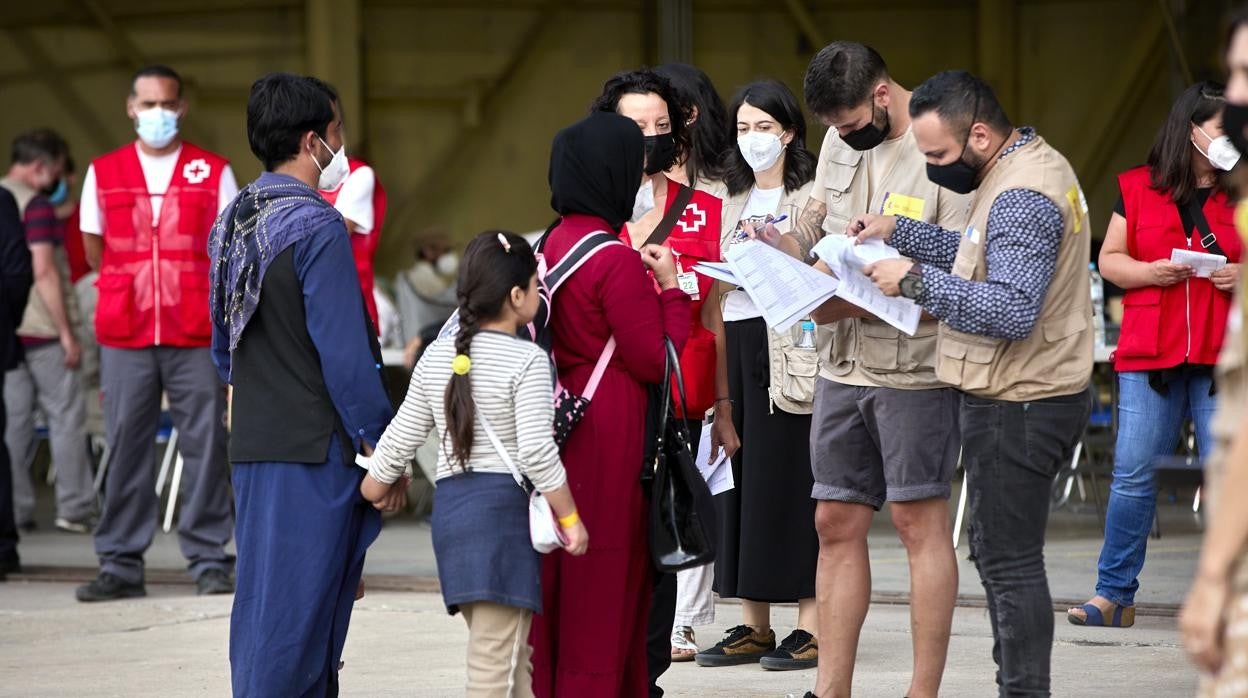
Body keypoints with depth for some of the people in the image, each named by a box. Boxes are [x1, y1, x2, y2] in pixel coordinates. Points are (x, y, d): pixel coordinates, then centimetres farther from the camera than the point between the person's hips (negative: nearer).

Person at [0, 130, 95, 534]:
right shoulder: (35, 205, -13)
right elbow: (44, 273, -17)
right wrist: (66, 332, -14)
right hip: (40, 329, -7)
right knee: (66, 416, -1)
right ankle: (74, 509, -2)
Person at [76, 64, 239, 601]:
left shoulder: (213, 173, 6)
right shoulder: (103, 174, 10)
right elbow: (94, 251, 17)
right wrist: (131, 285, 11)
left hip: (196, 335, -1)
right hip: (124, 335, 1)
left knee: (206, 444, -2)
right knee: (125, 445, 0)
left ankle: (209, 559, 3)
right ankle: (120, 564, 5)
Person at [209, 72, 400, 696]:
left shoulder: (232, 222, 12)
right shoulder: (315, 227, -15)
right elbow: (342, 349, -17)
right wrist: (380, 447, -12)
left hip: (252, 447, 9)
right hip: (316, 450, -9)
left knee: (265, 603, 12)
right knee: (295, 616, -6)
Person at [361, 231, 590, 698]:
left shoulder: (437, 357, 11)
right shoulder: (526, 360, -9)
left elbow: (400, 439, 14)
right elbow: (537, 451, -16)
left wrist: (367, 493, 28)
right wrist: (570, 518, -7)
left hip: (448, 504, 7)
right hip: (504, 503, -7)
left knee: (511, 655, 16)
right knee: (496, 657, -7)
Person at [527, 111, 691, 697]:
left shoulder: (552, 246, 7)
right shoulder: (615, 259, -17)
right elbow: (656, 361, -14)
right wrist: (670, 289, -3)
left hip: (562, 422, 8)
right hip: (611, 430, -8)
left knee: (563, 580, 13)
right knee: (607, 582, -1)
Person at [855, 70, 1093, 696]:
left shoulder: (1022, 199, -22)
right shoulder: (1032, 165, 12)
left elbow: (1012, 310, -29)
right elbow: (986, 258, 18)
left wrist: (917, 281, -24)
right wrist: (900, 232, 9)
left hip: (1016, 409, -11)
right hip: (1024, 398, 11)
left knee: (1009, 561, -7)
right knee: (998, 554, 16)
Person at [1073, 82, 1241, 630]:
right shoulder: (1139, 189, 8)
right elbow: (1110, 259, 8)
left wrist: (1241, 276, -9)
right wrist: (1151, 272, -11)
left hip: (1223, 359, 0)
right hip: (1148, 354, 0)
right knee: (1133, 476, 0)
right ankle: (1113, 595, 8)